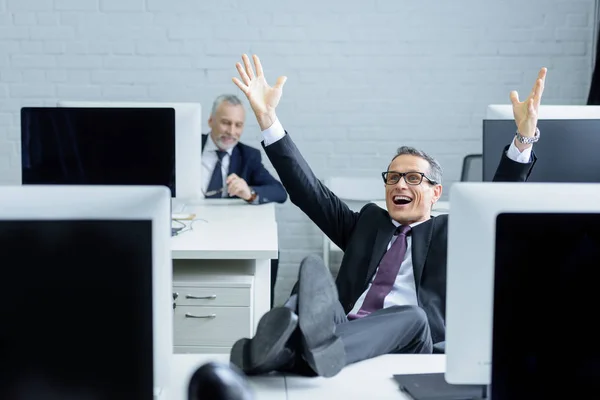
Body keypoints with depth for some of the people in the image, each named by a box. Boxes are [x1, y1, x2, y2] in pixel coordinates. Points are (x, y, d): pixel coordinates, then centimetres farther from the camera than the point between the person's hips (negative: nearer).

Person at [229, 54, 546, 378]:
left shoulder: (454, 233, 23)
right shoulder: (367, 223, 31)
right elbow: (307, 190, 23)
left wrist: (524, 135, -8)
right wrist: (267, 118, 15)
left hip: (410, 345, -2)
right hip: (342, 326, 2)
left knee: (411, 316, -37)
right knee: (312, 269, -28)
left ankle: (313, 345, -64)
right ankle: (290, 343, -62)